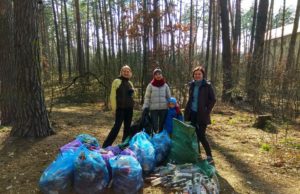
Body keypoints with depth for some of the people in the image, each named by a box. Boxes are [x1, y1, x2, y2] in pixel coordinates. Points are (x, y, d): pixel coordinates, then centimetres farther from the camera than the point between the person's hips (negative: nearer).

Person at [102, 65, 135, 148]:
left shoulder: (130, 83, 13)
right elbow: (112, 96, -8)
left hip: (129, 108, 6)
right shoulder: (117, 81, -5)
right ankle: (106, 146, 0)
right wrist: (114, 108, -11)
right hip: (120, 108, -6)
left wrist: (131, 105, 7)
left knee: (127, 127, 9)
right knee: (117, 126, -9)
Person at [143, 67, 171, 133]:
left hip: (164, 108, 2)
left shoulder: (165, 85, 7)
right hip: (153, 109, -2)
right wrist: (145, 107, -6)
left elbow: (169, 97, 12)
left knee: (162, 126, 10)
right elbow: (147, 97, 2)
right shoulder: (150, 85, 1)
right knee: (154, 127, 1)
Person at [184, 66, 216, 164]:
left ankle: (209, 157, 7)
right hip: (192, 113, 5)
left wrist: (207, 111, -12)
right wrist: (187, 110, 8)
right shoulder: (192, 85, 8)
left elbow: (213, 99, -5)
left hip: (202, 115, -5)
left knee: (201, 136, -6)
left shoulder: (207, 86, -6)